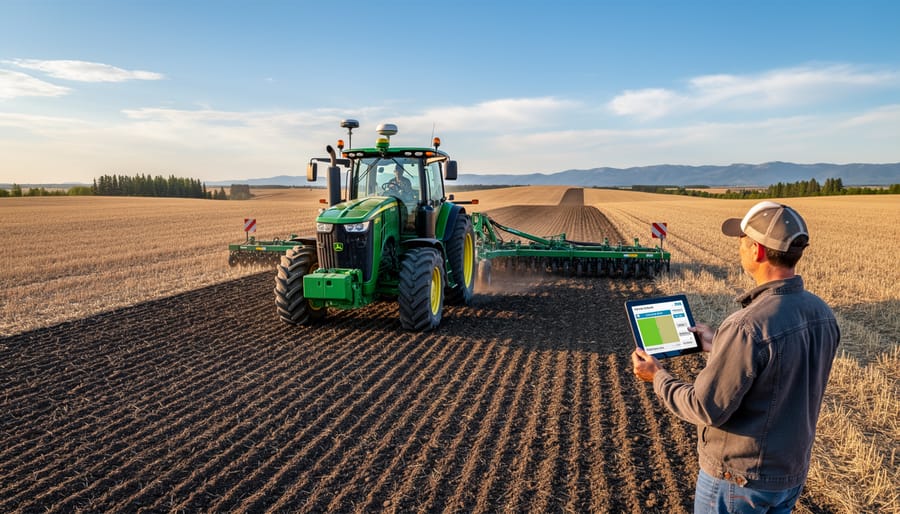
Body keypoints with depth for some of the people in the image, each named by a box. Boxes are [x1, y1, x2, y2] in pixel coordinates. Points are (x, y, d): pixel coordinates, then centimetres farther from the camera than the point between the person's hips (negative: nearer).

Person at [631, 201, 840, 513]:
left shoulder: (748, 326, -31)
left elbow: (707, 410, -24)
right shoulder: (822, 313, -6)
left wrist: (658, 377, -9)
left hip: (740, 477, -7)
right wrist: (719, 347, 16)